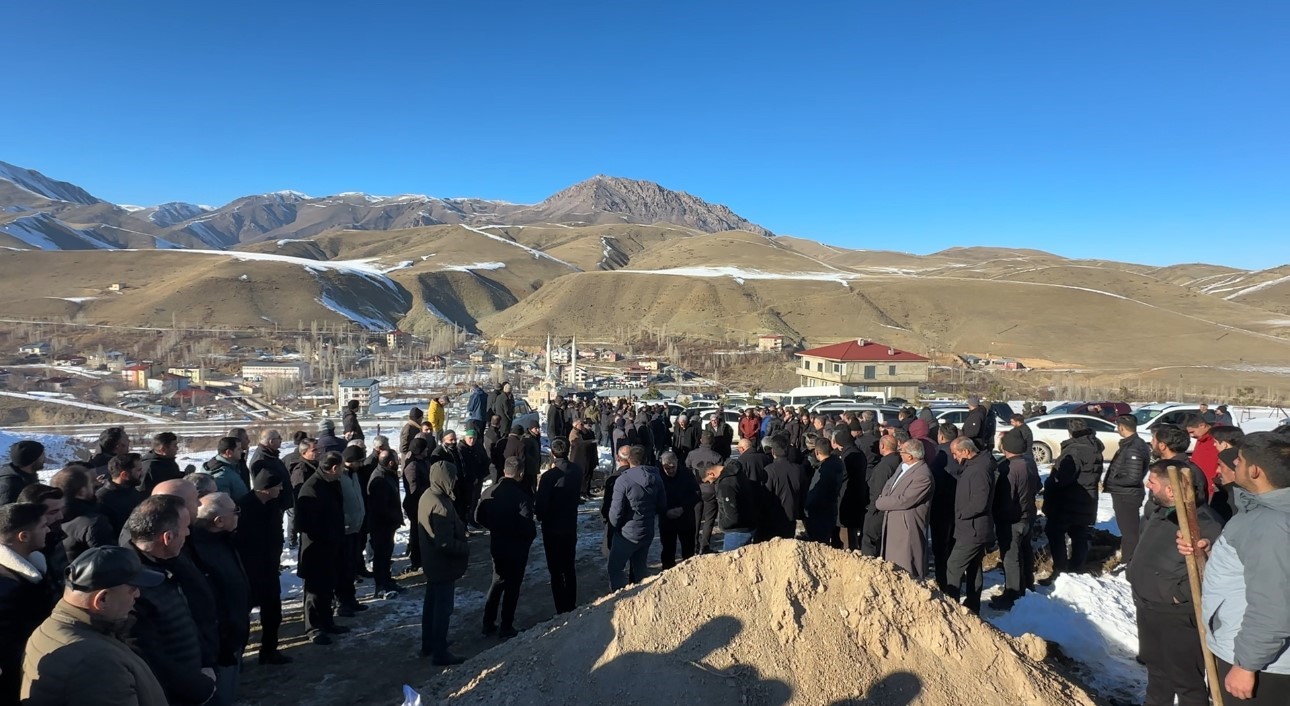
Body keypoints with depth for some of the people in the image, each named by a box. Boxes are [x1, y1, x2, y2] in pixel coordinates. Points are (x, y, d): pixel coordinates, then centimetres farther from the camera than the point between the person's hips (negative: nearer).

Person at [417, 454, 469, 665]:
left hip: (432, 562, 10)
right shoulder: (440, 506, -30)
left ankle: (428, 645, 36)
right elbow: (446, 543, -29)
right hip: (443, 564, -10)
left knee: (431, 603, 22)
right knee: (443, 608, 3)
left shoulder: (427, 496, 1)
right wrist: (466, 548, -15)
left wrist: (459, 526, 3)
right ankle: (440, 653, 14)